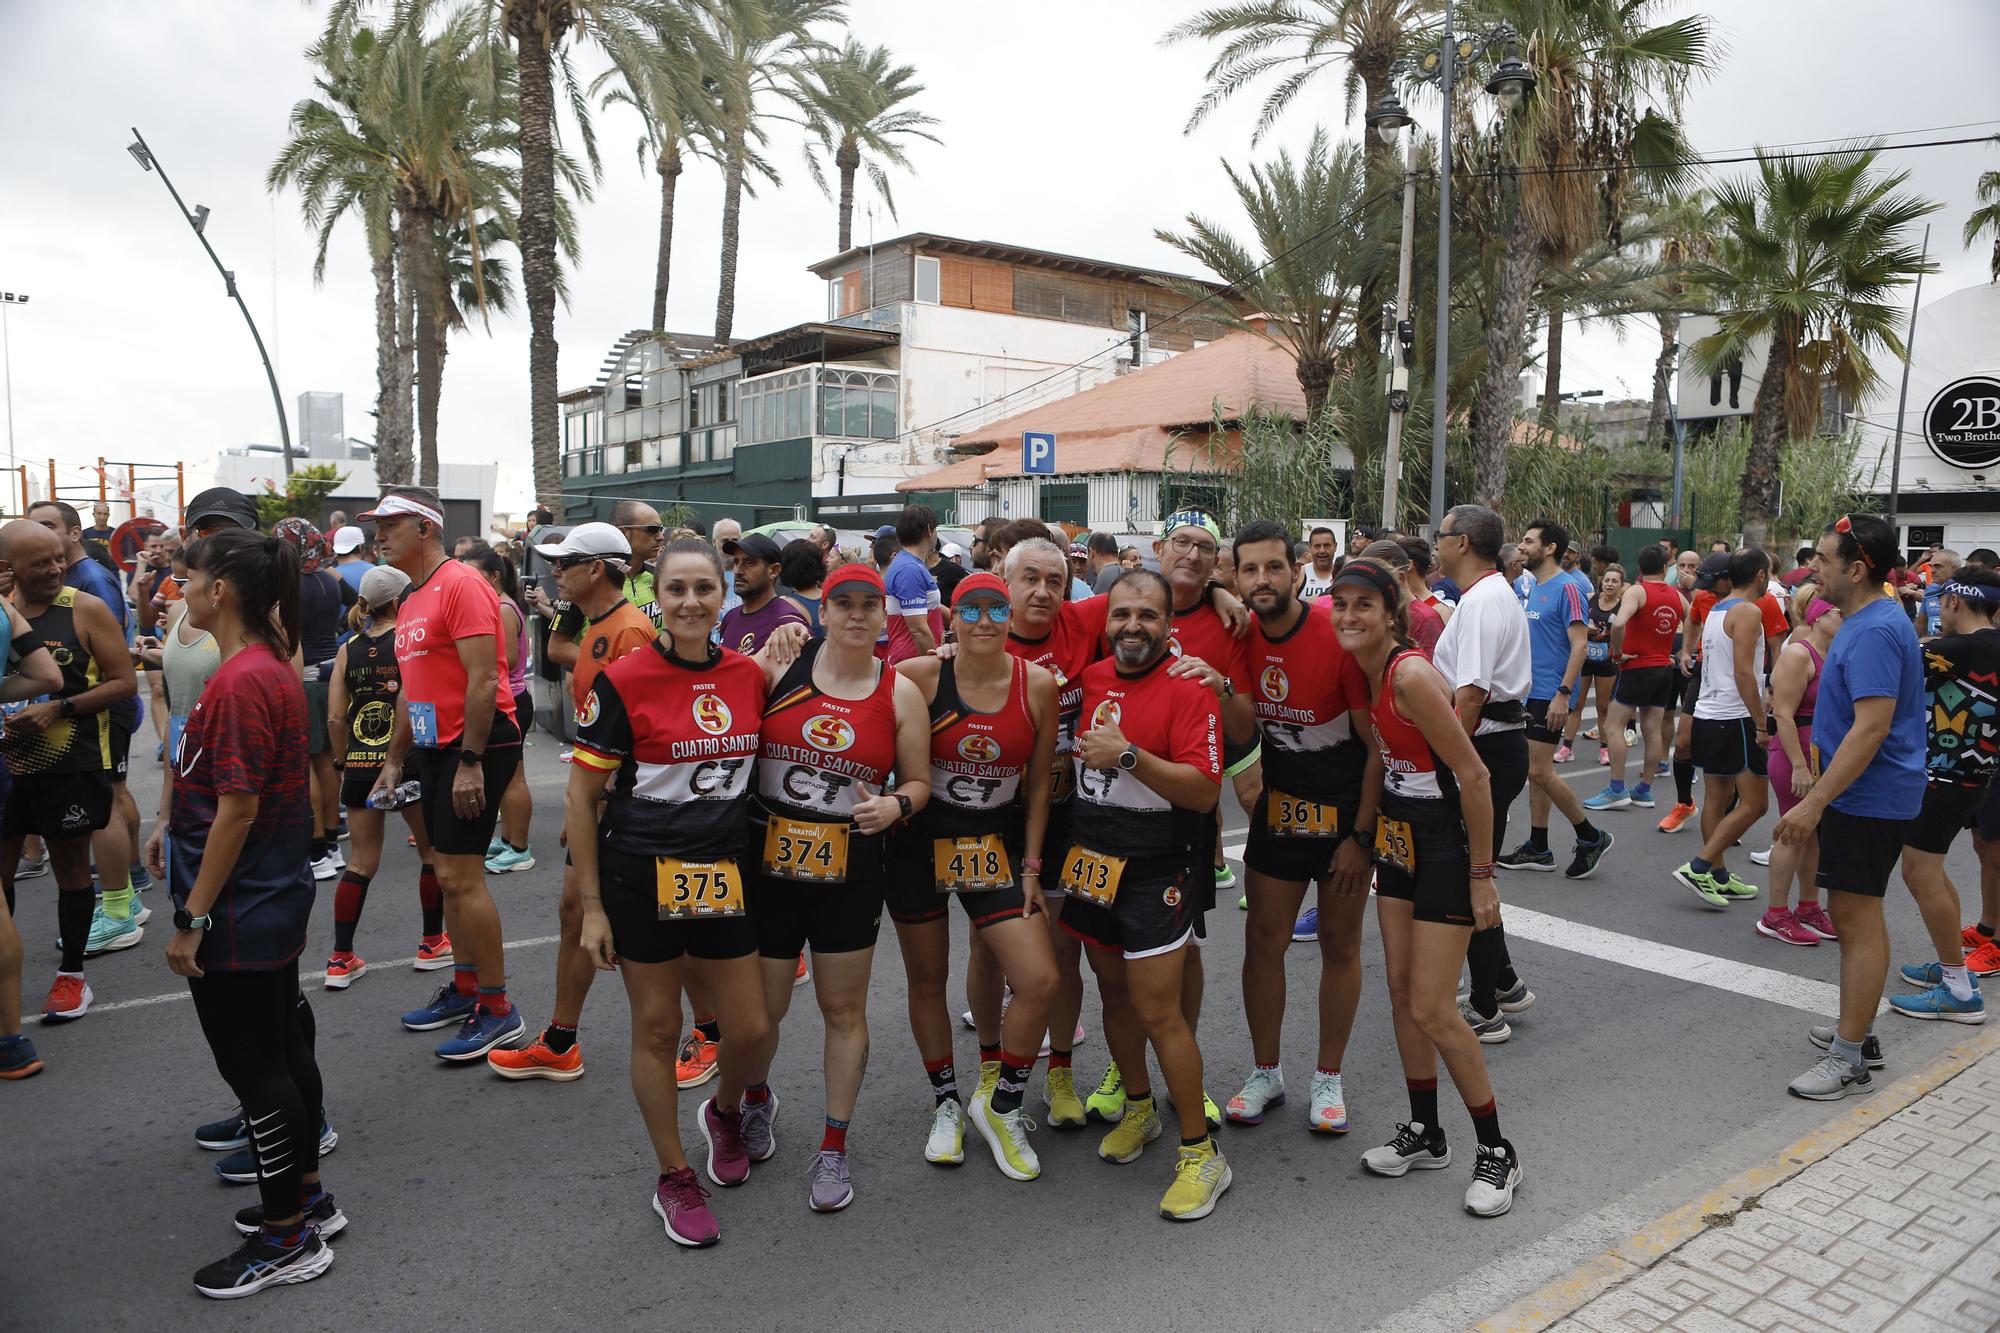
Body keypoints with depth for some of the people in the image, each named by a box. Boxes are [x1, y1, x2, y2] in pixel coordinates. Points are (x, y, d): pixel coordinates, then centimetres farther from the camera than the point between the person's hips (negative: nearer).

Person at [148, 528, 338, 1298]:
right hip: (274, 900, 10)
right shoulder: (272, 667, 8)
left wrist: (190, 920, -19)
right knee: (282, 1045, 19)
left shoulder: (239, 683, -22)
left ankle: (288, 1237, 15)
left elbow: (238, 809, -23)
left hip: (238, 911, -10)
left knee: (253, 1064, 2)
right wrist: (175, 827, 21)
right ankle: (305, 1193, 34)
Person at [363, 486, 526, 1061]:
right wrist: (394, 760, 21)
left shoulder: (461, 584, -15)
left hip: (477, 745, -10)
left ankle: (497, 1008, 0)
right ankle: (466, 986, 27)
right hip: (435, 747, 10)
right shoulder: (412, 598, 16)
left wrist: (470, 762, -24)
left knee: (461, 876, -9)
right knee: (449, 872, 15)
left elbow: (483, 679, -21)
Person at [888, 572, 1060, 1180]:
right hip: (920, 845, -1)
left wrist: (1030, 866, 1)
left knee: (1039, 980, -8)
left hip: (996, 847, 1)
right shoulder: (920, 676, -12)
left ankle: (999, 1106, 17)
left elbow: (1039, 783, 1)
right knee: (927, 980, 12)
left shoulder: (1037, 683, -7)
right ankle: (946, 1104, 36)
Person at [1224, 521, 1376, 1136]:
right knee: (1263, 939, 6)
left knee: (1339, 946, 8)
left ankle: (1327, 1079, 24)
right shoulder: (1243, 637, -7)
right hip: (1279, 806, 4)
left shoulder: (1341, 636, -20)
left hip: (1347, 810, -3)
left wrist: (1360, 836, -14)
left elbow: (1379, 743, -15)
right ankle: (1266, 1073, 23)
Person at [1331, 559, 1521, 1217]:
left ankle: (1497, 1153, 15)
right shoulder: (1367, 675, 2)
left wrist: (1481, 875, -17)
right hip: (1398, 836, 8)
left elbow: (1473, 777, -21)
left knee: (1431, 1009, -4)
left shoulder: (1411, 676, -24)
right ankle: (1425, 1136, 28)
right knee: (1400, 992, 12)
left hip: (1445, 843, -8)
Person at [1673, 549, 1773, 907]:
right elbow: (1743, 672, -20)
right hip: (1735, 720, -9)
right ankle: (1698, 868, -10)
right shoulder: (1748, 612, -13)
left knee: (1717, 798, 12)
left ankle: (1718, 877, 16)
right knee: (1754, 802, -4)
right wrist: (1762, 724, -18)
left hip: (1708, 715, 9)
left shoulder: (1715, 610, 14)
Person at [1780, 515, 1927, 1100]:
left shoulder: (1874, 632, -22)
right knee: (1854, 916, 18)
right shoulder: (1866, 620, 12)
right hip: (1858, 795, 11)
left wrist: (1815, 801, -29)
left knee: (1857, 920, -5)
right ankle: (1854, 1031, 31)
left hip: (1867, 799, -11)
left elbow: (1872, 727, -29)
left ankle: (1849, 1062, 3)